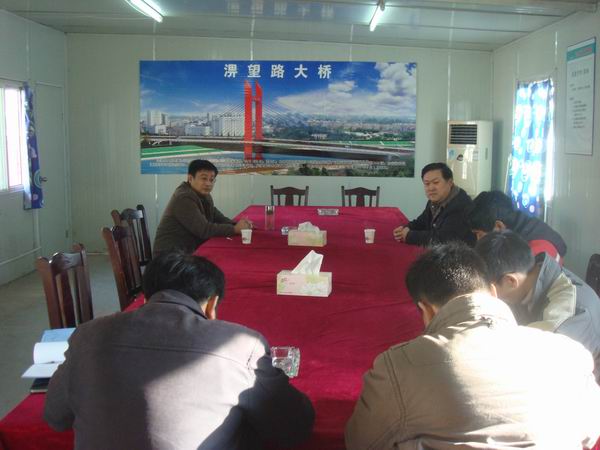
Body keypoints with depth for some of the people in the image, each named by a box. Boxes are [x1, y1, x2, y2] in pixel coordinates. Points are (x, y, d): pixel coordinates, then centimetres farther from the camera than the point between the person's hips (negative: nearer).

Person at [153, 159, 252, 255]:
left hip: (190, 251, 9)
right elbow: (204, 230, -23)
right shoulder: (184, 198, -19)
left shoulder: (204, 195, 11)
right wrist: (235, 229, -19)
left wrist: (237, 224, -9)